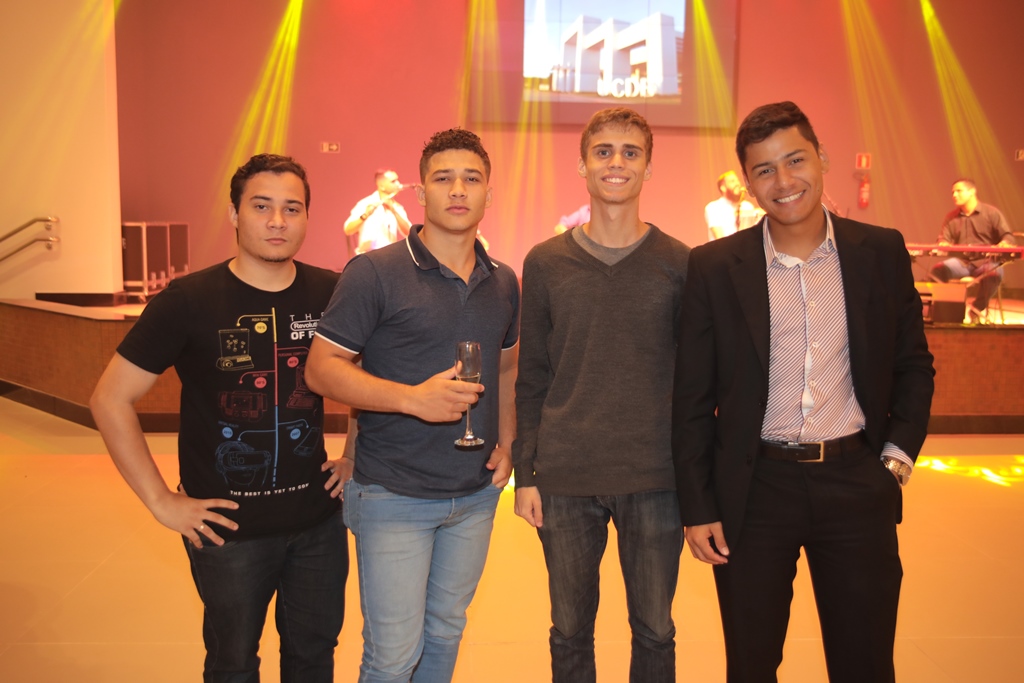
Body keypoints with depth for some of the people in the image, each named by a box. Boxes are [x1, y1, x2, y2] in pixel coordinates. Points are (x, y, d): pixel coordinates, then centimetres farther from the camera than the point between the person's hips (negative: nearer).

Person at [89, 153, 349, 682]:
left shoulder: (330, 293, -3)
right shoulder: (190, 300, -12)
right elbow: (110, 400, -8)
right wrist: (161, 501, -10)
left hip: (318, 519, 3)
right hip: (229, 526, -2)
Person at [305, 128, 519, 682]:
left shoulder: (503, 282, 8)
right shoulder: (375, 272, -11)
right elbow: (321, 368, -12)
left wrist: (506, 443, 6)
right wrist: (412, 397, -24)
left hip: (476, 494, 5)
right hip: (394, 495, -5)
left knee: (445, 635, 18)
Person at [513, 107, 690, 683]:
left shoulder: (681, 264, 1)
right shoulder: (545, 263, 3)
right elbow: (531, 378, 6)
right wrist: (525, 473, 1)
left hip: (655, 481, 0)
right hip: (564, 482, 1)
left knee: (655, 630, 12)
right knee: (570, 631, 13)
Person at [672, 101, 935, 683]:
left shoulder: (882, 252, 1)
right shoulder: (715, 267, -4)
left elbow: (914, 367, 11)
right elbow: (693, 399, -1)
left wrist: (897, 457, 0)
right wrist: (698, 506, -2)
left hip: (857, 483, 2)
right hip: (756, 489, -1)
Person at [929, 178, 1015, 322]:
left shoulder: (992, 213, 5)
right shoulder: (951, 217, 15)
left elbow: (1007, 236, 0)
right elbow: (944, 239, 10)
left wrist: (1004, 243, -25)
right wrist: (942, 244, -15)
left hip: (986, 261, -2)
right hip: (961, 261, 3)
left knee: (994, 273, -38)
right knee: (938, 269, -29)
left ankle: (978, 308, -15)